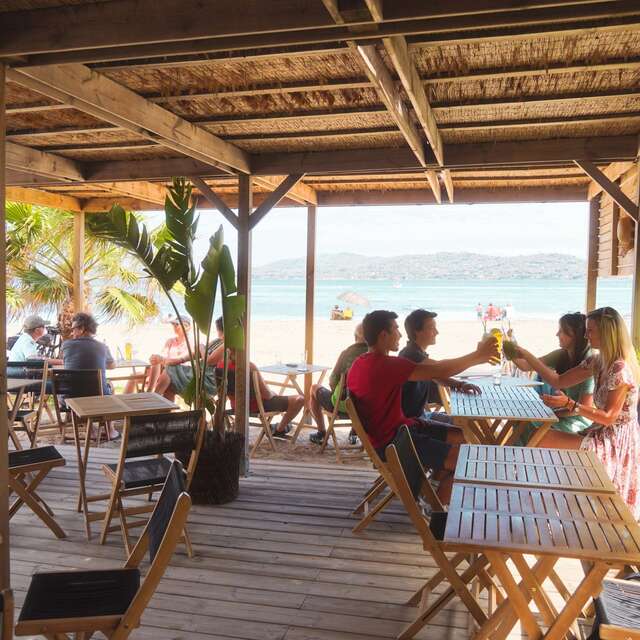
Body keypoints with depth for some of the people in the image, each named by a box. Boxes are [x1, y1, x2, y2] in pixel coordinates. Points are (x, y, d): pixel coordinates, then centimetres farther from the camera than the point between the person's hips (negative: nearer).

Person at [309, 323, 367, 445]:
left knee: (314, 389, 23)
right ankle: (354, 432, 39)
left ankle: (321, 433, 26)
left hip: (343, 405, -4)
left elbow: (333, 381, -10)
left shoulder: (347, 353, -18)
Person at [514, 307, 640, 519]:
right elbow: (559, 381, 4)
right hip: (602, 434, 8)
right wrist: (525, 355, -1)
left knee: (543, 441, -15)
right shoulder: (597, 361, 4)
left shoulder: (621, 369, -21)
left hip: (616, 442, -8)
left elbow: (609, 417, -21)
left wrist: (569, 404, -29)